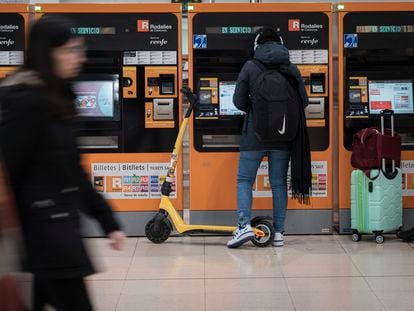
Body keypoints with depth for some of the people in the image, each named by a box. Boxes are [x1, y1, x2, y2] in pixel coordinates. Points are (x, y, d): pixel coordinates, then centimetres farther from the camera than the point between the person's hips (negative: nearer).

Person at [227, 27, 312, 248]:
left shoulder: (250, 67, -5)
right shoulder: (291, 69, 2)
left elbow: (239, 101, -4)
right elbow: (303, 102, 5)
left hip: (254, 135, -2)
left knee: (244, 180, 5)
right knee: (279, 183, 9)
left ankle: (244, 224, -13)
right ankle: (278, 232, 9)